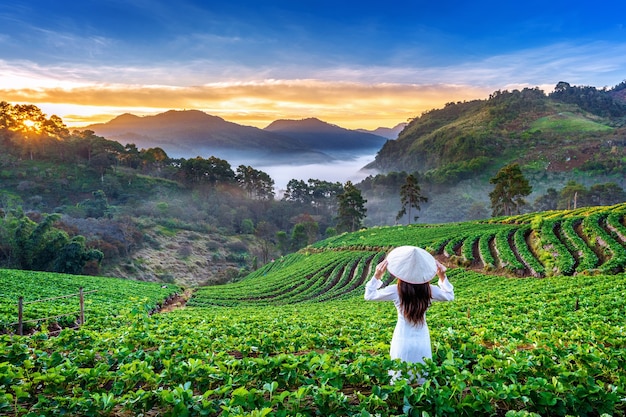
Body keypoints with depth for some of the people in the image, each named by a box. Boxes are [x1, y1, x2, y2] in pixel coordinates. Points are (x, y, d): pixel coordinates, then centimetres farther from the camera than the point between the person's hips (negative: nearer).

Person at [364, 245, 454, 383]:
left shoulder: (396, 291, -14)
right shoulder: (429, 290, -8)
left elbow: (369, 295, -2)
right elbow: (450, 296, 13)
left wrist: (377, 276, -6)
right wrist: (442, 277, 8)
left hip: (403, 341, -2)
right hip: (422, 341, 2)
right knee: (424, 380, 17)